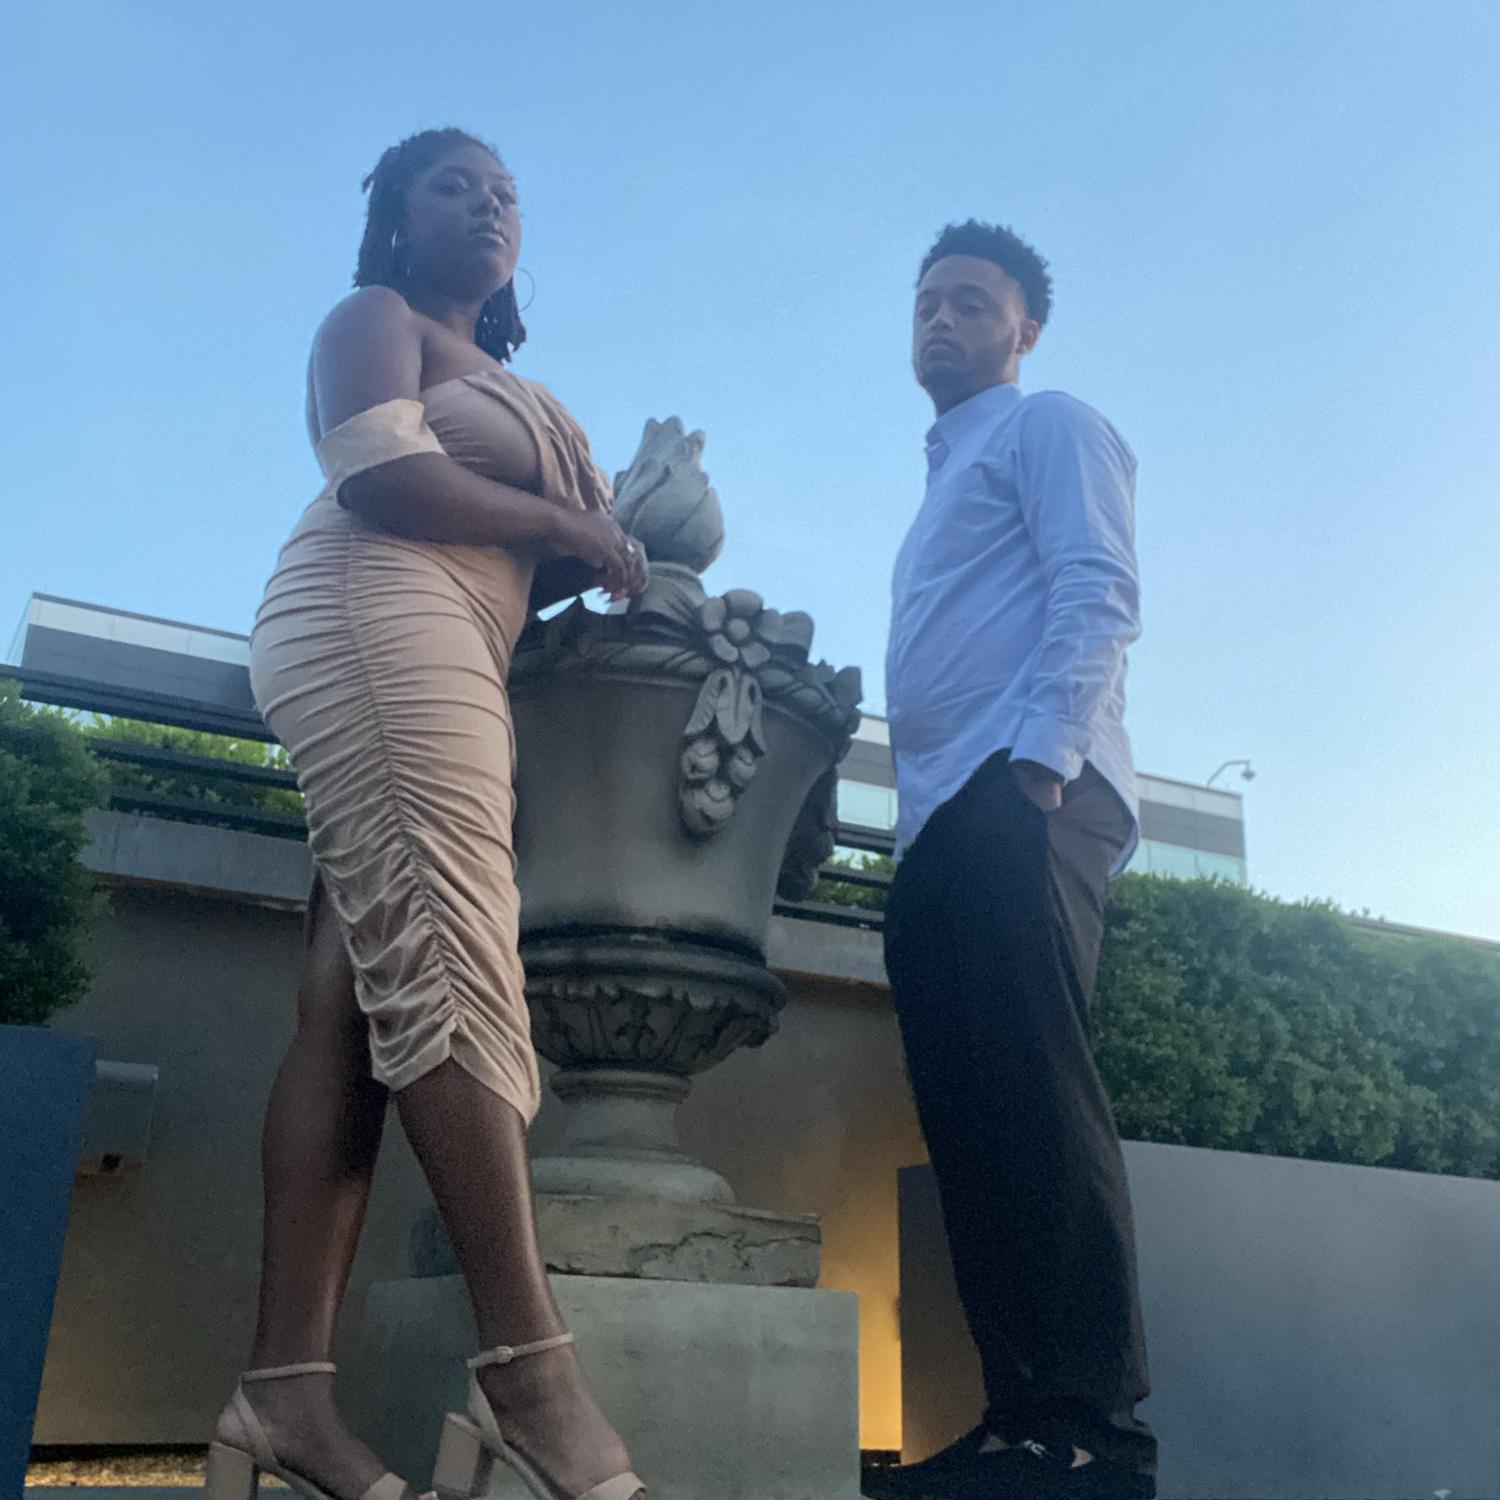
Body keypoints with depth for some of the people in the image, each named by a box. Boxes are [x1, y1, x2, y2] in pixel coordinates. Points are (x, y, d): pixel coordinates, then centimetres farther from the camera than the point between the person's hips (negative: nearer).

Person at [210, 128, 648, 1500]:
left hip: (442, 655, 8)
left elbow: (520, 568, 22)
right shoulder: (374, 318, 10)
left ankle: (288, 1389, -10)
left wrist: (600, 556, 2)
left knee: (356, 1006, -6)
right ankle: (533, 1371, -24)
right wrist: (563, 522, -1)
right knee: (448, 975, -19)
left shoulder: (501, 382, 33)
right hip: (374, 620, -8)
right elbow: (379, 479, -9)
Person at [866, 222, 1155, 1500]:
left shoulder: (1052, 427, 10)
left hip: (1024, 797, -9)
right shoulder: (947, 482, 34)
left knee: (1037, 1095, -19)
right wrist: (925, 815, 17)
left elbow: (1098, 593, -7)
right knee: (972, 1126, 2)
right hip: (943, 821, 9)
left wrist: (1040, 757, -20)